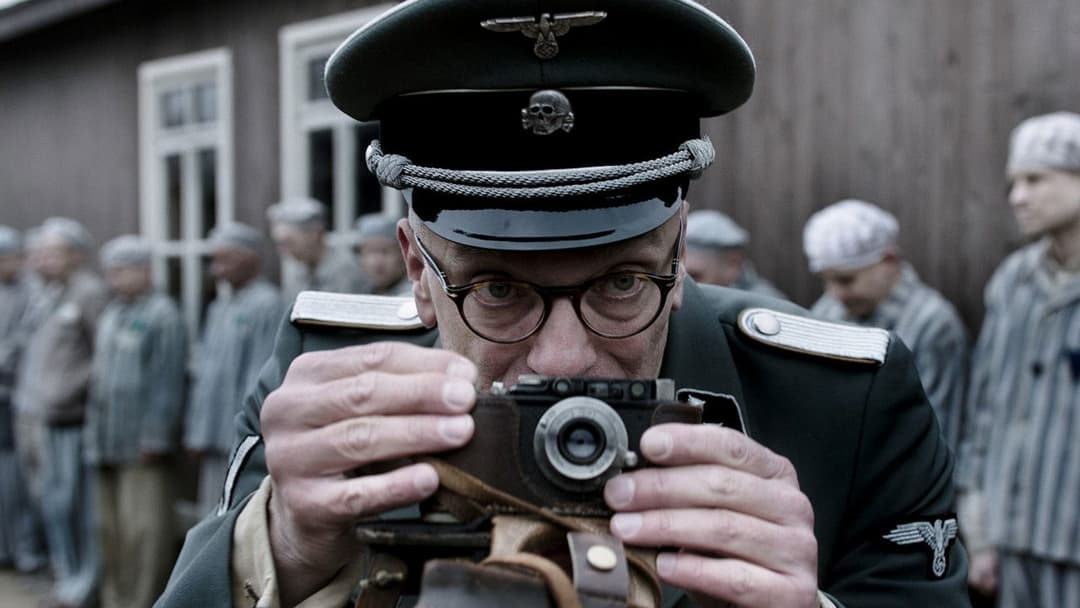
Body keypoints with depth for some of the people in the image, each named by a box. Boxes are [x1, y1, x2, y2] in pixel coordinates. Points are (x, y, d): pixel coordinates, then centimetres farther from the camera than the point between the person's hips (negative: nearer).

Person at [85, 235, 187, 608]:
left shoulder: (163, 316, -9)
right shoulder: (110, 315, 16)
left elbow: (167, 384, -13)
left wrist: (155, 438, -16)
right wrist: (94, 435, 17)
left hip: (142, 447, -8)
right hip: (107, 444, 8)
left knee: (142, 528, -7)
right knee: (110, 528, 14)